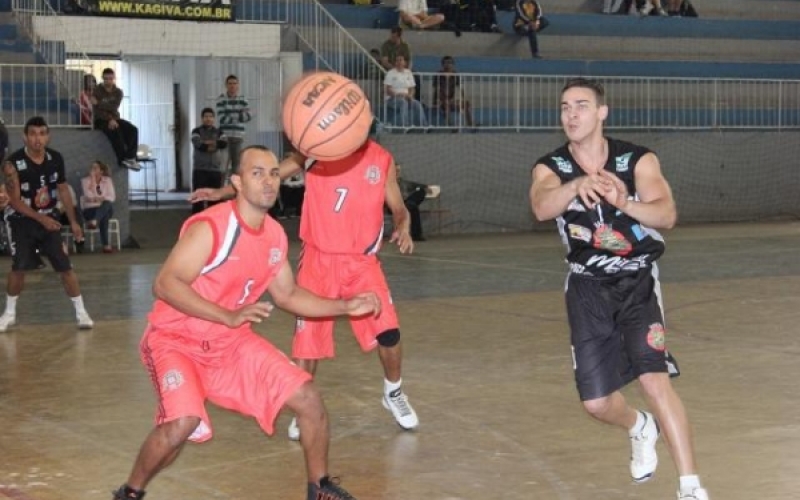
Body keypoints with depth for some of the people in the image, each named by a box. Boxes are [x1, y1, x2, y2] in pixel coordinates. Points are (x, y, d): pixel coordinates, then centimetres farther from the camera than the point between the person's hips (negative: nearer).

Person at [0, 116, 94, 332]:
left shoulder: (56, 158, -5)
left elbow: (63, 190, 7)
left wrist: (73, 221, 7)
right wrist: (41, 219, -26)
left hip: (49, 217, 3)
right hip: (21, 219, -3)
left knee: (65, 266, -2)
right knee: (19, 268, -5)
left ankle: (81, 312, 6)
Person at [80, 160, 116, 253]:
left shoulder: (107, 180, 10)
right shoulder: (85, 180, 4)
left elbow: (112, 197, 0)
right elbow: (90, 196, -13)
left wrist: (102, 198, -20)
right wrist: (93, 179, -12)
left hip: (105, 209, 2)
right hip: (90, 210, -2)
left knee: (107, 204, -38)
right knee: (104, 218, -38)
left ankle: (94, 222, -61)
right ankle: (106, 245, -42)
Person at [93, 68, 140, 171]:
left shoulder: (118, 92, 5)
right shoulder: (97, 91, -5)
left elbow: (114, 107, -12)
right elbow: (97, 111, -14)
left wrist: (98, 104, -22)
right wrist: (110, 120, -27)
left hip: (114, 118, 5)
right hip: (101, 120, -5)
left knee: (132, 129, -19)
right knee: (115, 131, -34)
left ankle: (130, 157, -26)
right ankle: (122, 159, -32)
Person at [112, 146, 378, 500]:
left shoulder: (275, 236, 1)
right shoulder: (210, 227, -23)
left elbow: (288, 296, 15)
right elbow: (165, 285, -29)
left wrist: (346, 306, 5)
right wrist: (229, 317, -36)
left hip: (232, 342, 7)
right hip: (176, 339, -7)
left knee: (308, 399, 0)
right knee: (183, 422, -30)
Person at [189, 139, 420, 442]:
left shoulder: (382, 160, -1)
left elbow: (398, 208, 6)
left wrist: (403, 228, -17)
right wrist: (223, 192, -20)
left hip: (362, 262, 1)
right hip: (319, 260, -1)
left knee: (388, 332, -7)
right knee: (307, 339, -1)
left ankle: (394, 394, 21)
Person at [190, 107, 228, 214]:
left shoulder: (218, 132, 11)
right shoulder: (196, 131, 2)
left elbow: (224, 143, -9)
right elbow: (199, 145, -17)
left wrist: (208, 142, -13)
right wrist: (215, 145, -8)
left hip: (215, 169, 3)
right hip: (200, 169, -3)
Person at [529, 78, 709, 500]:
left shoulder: (638, 160, -9)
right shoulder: (550, 167, -6)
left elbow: (667, 215, -23)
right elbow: (542, 208, -28)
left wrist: (626, 203, -44)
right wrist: (577, 184, -49)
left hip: (638, 281, -2)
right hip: (588, 287, 2)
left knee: (654, 380, -21)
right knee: (596, 402, 3)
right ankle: (641, 429, 39)